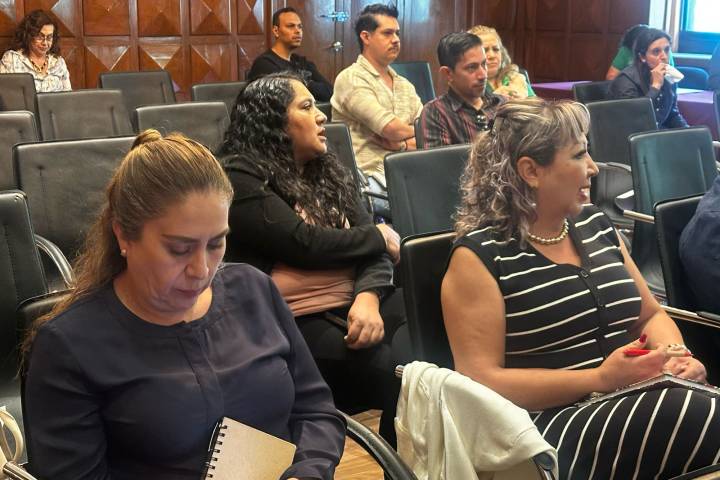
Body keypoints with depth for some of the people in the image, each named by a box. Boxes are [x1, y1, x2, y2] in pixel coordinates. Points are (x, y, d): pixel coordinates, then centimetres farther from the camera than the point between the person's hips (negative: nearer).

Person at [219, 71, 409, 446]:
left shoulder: (327, 170, 19)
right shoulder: (239, 179, -3)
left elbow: (375, 250, 8)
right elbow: (305, 244, -15)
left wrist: (369, 297, -14)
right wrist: (379, 237, 1)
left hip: (358, 303, 7)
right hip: (299, 320, -6)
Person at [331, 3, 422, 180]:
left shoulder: (405, 85, 21)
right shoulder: (351, 79, -3)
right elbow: (393, 129, -13)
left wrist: (402, 144, -9)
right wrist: (415, 132, 8)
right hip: (371, 175, -7)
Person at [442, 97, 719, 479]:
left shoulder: (596, 225, 15)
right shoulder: (480, 256, -6)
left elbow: (650, 315, 23)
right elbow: (482, 381, -12)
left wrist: (675, 355, -1)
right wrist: (599, 379, -19)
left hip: (637, 401, 7)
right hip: (551, 424, -7)